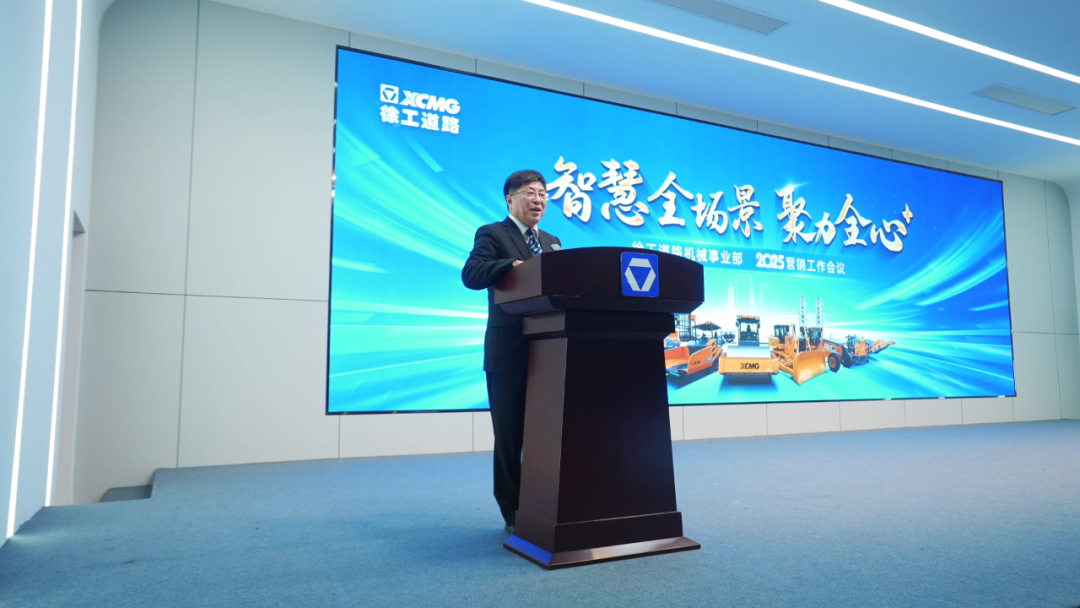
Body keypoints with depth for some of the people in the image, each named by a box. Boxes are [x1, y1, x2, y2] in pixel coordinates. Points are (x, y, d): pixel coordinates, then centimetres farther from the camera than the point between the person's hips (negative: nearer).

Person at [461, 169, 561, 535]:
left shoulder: (552, 242, 20)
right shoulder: (492, 234, 1)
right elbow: (471, 274, -16)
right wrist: (514, 266, -30)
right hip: (510, 353, -5)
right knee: (510, 436, 3)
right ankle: (514, 513, 15)